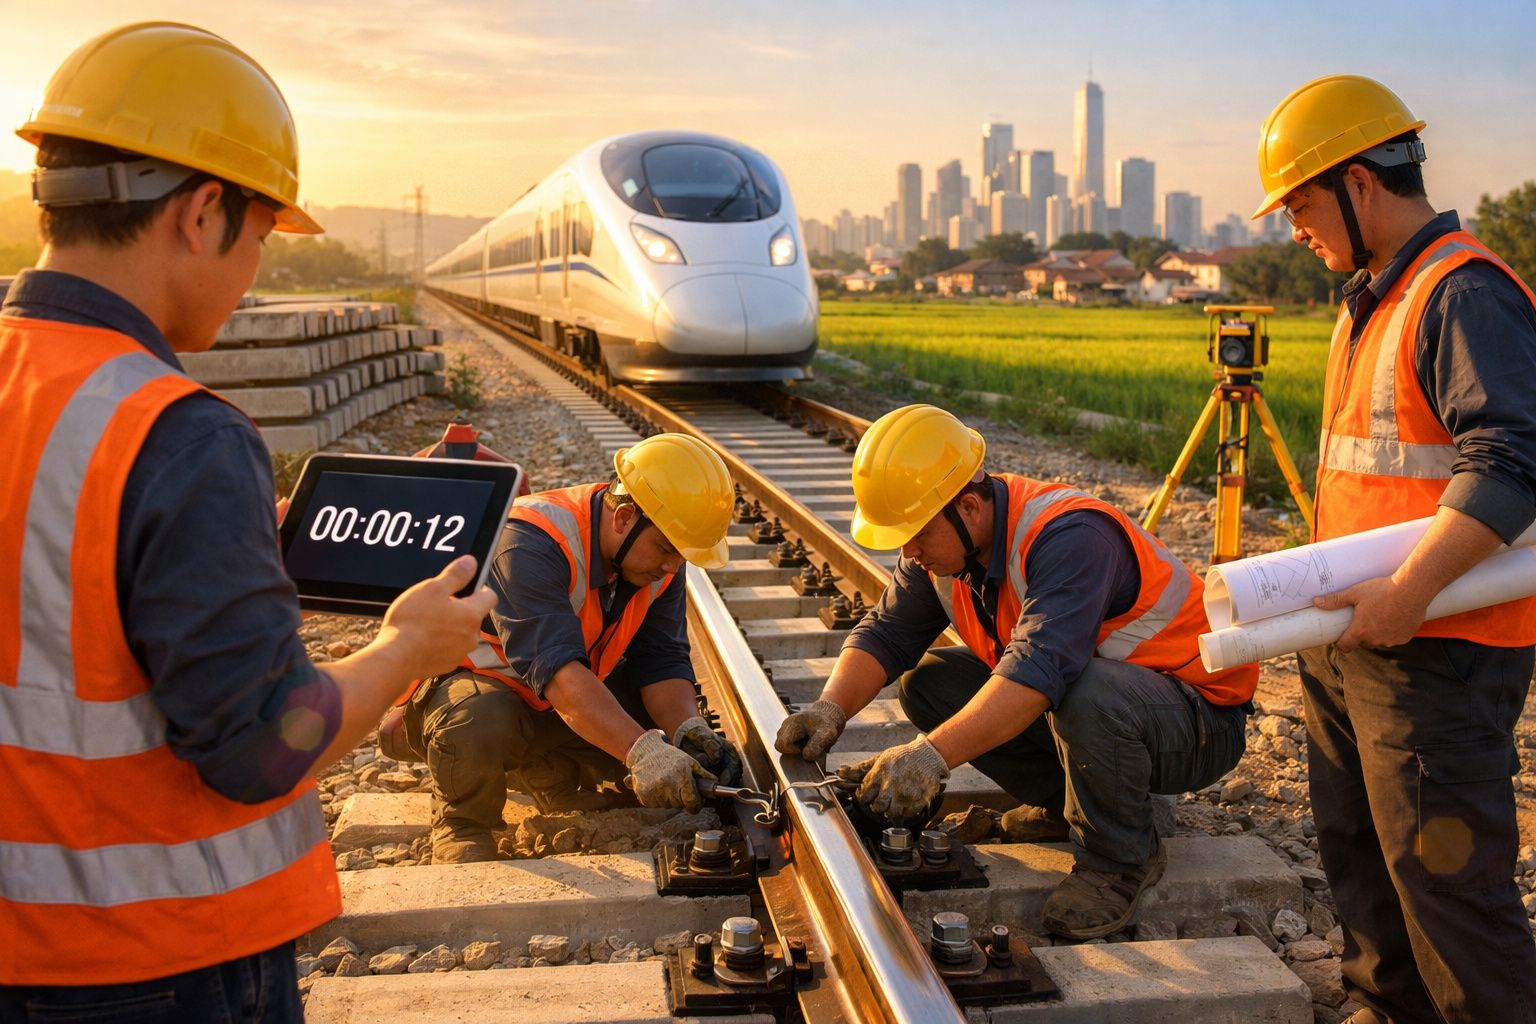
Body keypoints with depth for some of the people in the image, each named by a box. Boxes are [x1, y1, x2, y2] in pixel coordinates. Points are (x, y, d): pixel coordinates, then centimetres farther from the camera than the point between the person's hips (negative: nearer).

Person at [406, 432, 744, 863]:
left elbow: (662, 662, -12)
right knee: (478, 723, -40)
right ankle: (461, 824, -8)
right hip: (467, 678, -6)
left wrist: (690, 731, -32)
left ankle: (537, 767, 11)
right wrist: (642, 751, -56)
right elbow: (556, 667, -46)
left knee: (667, 719, -11)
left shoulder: (659, 560, -11)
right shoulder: (531, 544, -35)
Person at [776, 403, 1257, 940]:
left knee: (1089, 695, -40)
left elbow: (1040, 669, -45)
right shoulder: (943, 538, -6)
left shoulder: (1068, 537, -32)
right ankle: (1065, 800, 8)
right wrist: (830, 709, -25)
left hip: (1197, 718, -7)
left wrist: (933, 755, -52)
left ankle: (1120, 859, -12)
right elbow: (887, 632, -7)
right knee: (927, 683, -5)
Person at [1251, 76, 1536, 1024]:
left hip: (1438, 650, -10)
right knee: (1358, 851, 19)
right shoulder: (1372, 297, 16)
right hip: (1352, 637, 10)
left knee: (1444, 870, -3)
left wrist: (1410, 591, -31)